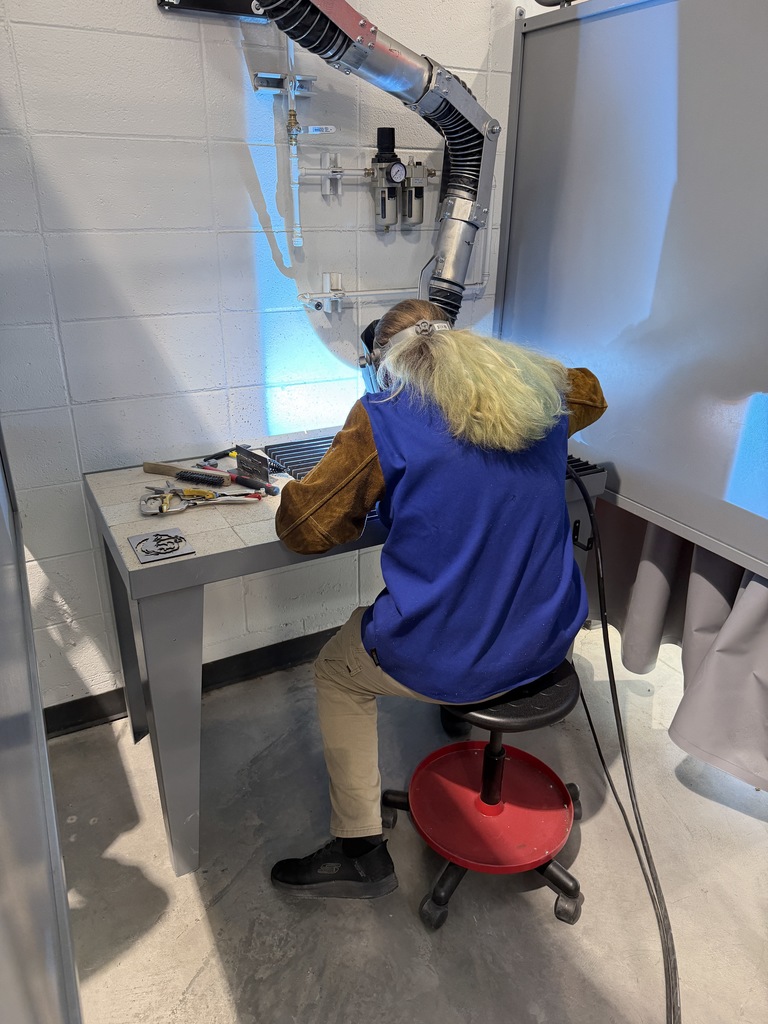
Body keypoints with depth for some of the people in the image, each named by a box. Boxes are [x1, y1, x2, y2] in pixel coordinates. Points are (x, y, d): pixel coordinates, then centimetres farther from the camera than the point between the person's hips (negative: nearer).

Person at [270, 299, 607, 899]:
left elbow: (301, 527, -10)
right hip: (549, 644, 6)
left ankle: (360, 849, 29)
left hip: (447, 666, -6)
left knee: (336, 672, 24)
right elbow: (590, 393, 27)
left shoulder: (384, 418, -14)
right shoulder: (539, 393, 2)